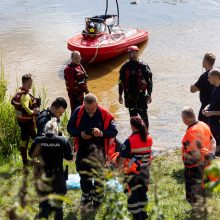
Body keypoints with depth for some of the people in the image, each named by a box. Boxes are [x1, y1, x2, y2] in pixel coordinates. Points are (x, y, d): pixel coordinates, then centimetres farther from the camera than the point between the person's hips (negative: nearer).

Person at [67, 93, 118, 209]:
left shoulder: (105, 114, -15)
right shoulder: (78, 112, -9)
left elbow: (114, 132, -11)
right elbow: (70, 128, 0)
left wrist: (101, 133, -29)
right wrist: (80, 134, -18)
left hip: (99, 149, -3)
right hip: (82, 148, 3)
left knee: (98, 175, 5)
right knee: (83, 173, 16)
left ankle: (97, 200, 22)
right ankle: (86, 196, 37)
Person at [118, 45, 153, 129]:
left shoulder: (143, 67, -4)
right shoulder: (125, 67, 3)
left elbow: (149, 81, -1)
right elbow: (121, 82, 9)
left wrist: (149, 95, -4)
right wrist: (120, 95, 10)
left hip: (141, 94, -2)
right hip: (129, 95, 2)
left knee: (143, 113, 0)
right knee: (132, 114, 10)